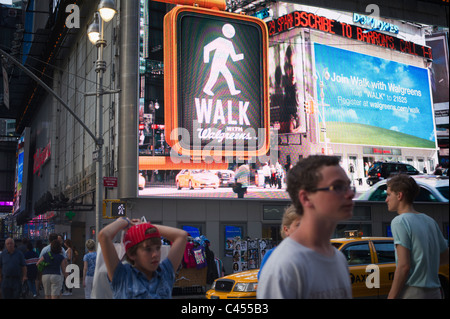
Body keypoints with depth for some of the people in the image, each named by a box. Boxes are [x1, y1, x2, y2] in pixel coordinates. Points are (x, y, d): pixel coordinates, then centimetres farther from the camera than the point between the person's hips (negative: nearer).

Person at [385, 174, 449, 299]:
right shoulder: (430, 221, 12)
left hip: (412, 293, -8)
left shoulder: (399, 221, -11)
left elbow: (404, 266, -18)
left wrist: (391, 297, -13)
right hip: (434, 292, 8)